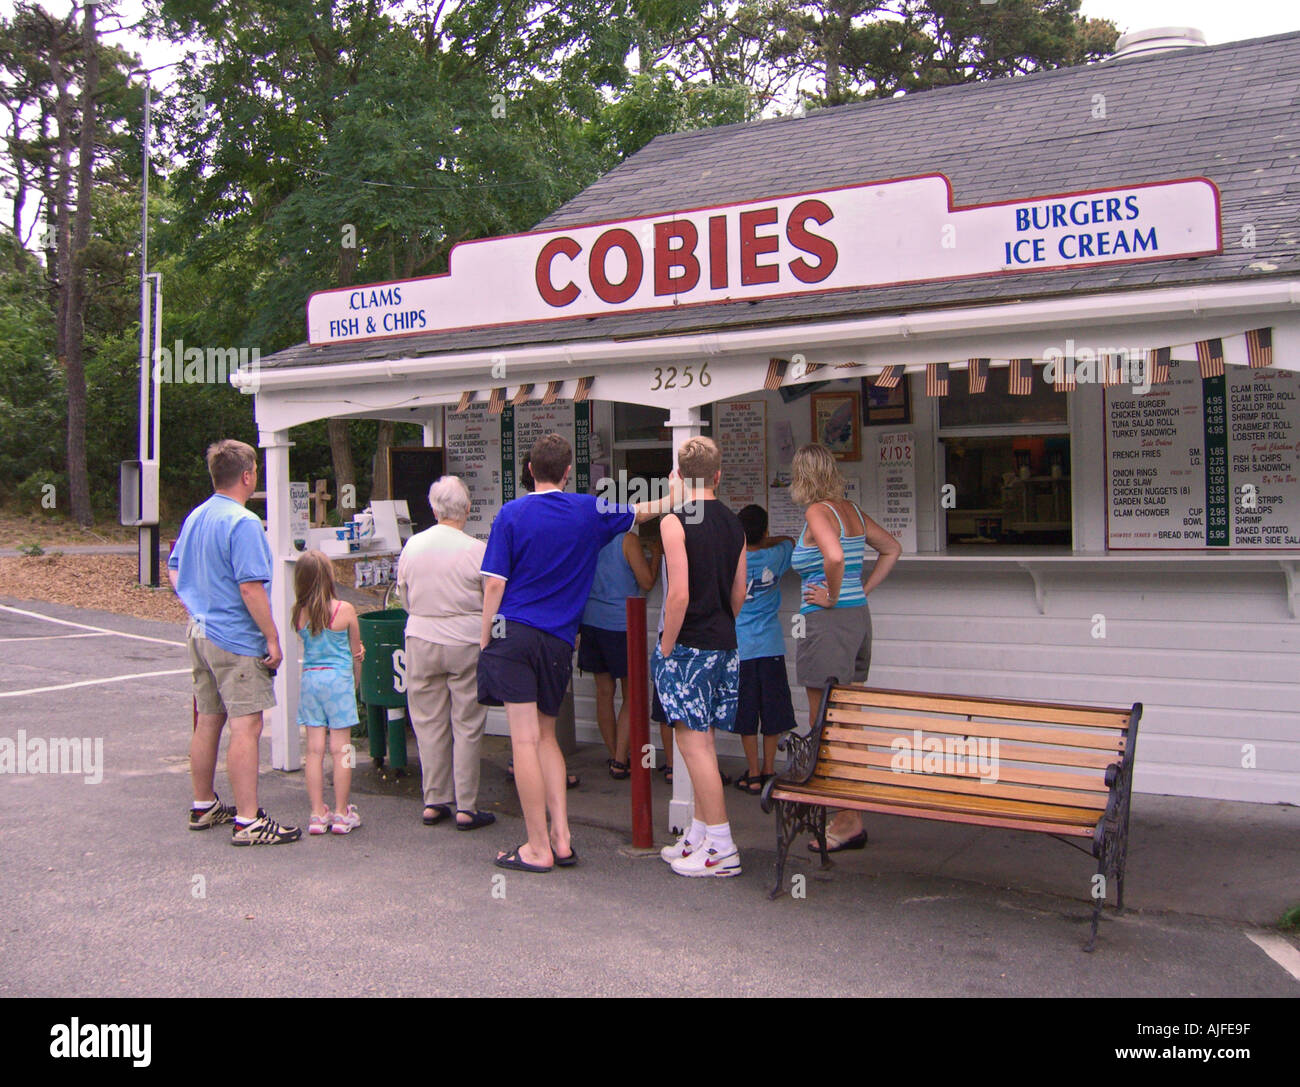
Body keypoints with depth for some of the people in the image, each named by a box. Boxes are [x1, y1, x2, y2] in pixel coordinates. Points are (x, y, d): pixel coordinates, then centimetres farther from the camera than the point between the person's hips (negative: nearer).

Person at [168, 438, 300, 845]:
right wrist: (272, 638, -17)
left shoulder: (194, 517, 11)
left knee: (208, 722, 17)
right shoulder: (243, 522, -17)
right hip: (235, 638, -9)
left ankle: (203, 806, 29)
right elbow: (250, 587, -21)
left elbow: (174, 570, 21)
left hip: (199, 633, 10)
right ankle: (248, 821, -6)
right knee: (246, 727, -7)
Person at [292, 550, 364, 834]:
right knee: (340, 749, 3)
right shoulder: (344, 610, -9)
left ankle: (318, 814, 11)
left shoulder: (298, 614, -2)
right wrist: (356, 682, 18)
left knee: (314, 749, 6)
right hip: (339, 680, -3)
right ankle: (342, 814, 10)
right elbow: (356, 653, 2)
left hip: (309, 680, 3)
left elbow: (308, 646, 11)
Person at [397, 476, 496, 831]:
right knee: (467, 725, 5)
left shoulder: (412, 546, 1)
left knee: (429, 723, 12)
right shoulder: (477, 550, -12)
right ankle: (466, 807, 9)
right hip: (465, 642, -3)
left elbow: (405, 597, 10)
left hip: (420, 640, 3)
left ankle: (434, 802, 18)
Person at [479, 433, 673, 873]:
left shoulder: (511, 514, -1)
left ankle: (538, 848, 3)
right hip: (558, 640, 3)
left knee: (525, 740, -2)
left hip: (513, 634, -3)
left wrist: (485, 640, 4)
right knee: (545, 736, 16)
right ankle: (560, 838, 12)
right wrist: (671, 500, 39)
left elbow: (494, 584, -4)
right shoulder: (589, 511, 5)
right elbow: (639, 513, 22)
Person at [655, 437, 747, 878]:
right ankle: (699, 835, 24)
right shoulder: (733, 523, 9)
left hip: (689, 644, -8)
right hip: (724, 644, 8)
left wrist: (666, 647, -10)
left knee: (694, 742, -3)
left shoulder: (675, 521, -12)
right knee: (701, 741, 15)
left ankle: (721, 847, 0)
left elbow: (679, 594, -19)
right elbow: (739, 593, 13)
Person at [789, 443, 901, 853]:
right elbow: (892, 548, 21)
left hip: (828, 621, -9)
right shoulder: (851, 509, 12)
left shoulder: (817, 512, -12)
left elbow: (834, 556, -30)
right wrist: (862, 590, 15)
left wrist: (832, 597, -15)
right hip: (859, 617, 9)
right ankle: (850, 817, 21)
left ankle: (847, 822, 3)